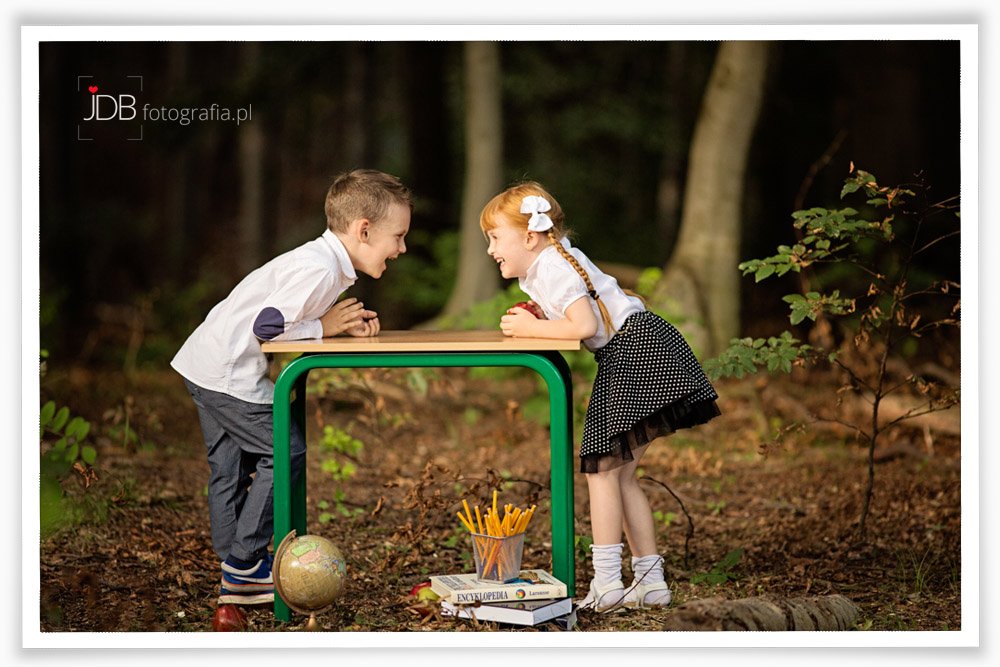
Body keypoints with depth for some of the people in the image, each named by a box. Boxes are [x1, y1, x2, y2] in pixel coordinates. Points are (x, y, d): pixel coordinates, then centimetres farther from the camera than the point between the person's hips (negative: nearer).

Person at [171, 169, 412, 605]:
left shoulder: (328, 261, 8)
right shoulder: (320, 269, -23)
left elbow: (301, 316, 11)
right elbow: (267, 325, -26)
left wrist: (349, 324, -4)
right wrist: (324, 327, -13)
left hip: (205, 367, 11)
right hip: (229, 374, -11)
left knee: (230, 467, 13)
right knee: (285, 452, -5)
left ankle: (235, 578, 19)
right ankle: (244, 565, 1)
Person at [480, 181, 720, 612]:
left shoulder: (554, 267, -13)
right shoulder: (544, 267, 19)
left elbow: (585, 325, -24)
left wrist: (533, 329, -12)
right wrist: (532, 323, 0)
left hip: (638, 348, -10)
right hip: (626, 361, 10)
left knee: (602, 467, -10)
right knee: (619, 473, 10)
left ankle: (606, 583, -10)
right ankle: (651, 580, 13)